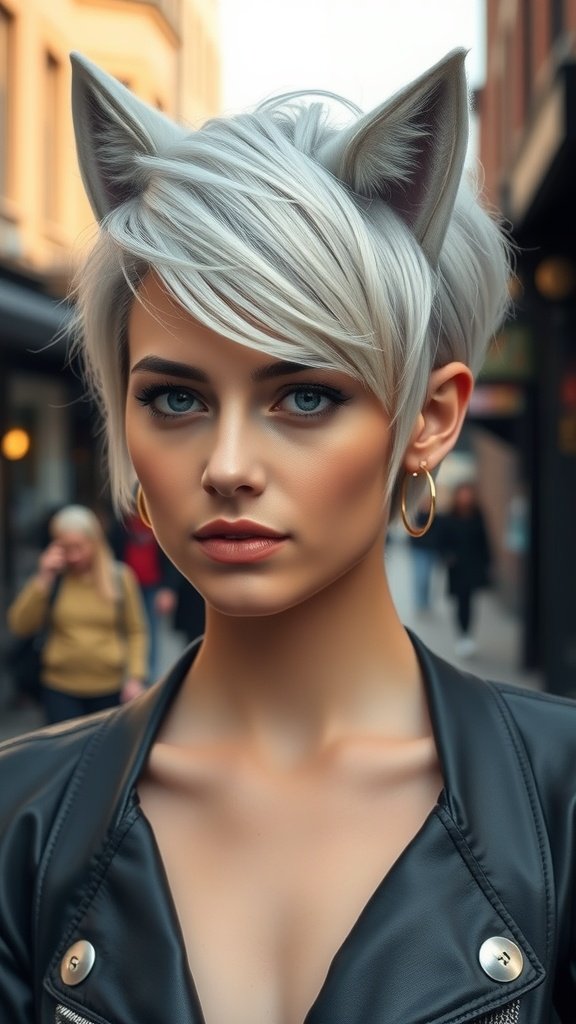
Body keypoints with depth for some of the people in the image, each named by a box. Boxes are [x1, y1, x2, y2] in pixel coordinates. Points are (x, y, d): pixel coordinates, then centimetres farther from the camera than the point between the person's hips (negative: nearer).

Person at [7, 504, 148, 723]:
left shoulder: (120, 577, 1)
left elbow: (136, 632, 4)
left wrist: (135, 678, -4)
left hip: (109, 689, 0)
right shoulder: (53, 578, 3)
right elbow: (20, 626, -3)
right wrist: (42, 578, -9)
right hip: (60, 690, 0)